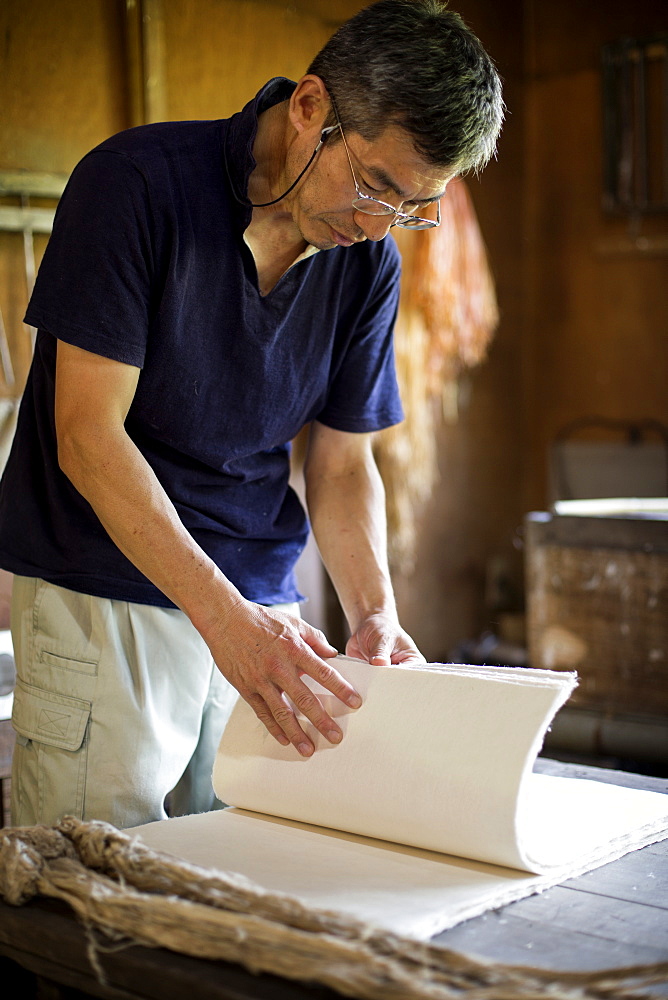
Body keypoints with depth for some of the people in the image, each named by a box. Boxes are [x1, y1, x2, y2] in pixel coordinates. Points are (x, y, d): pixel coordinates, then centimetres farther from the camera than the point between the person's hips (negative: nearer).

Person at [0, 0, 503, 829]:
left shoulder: (369, 261, 2)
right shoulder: (138, 182, -15)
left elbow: (343, 462, 8)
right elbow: (89, 435, -18)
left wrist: (374, 613, -9)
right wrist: (222, 614, -27)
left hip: (260, 605, 5)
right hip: (101, 596, -4)